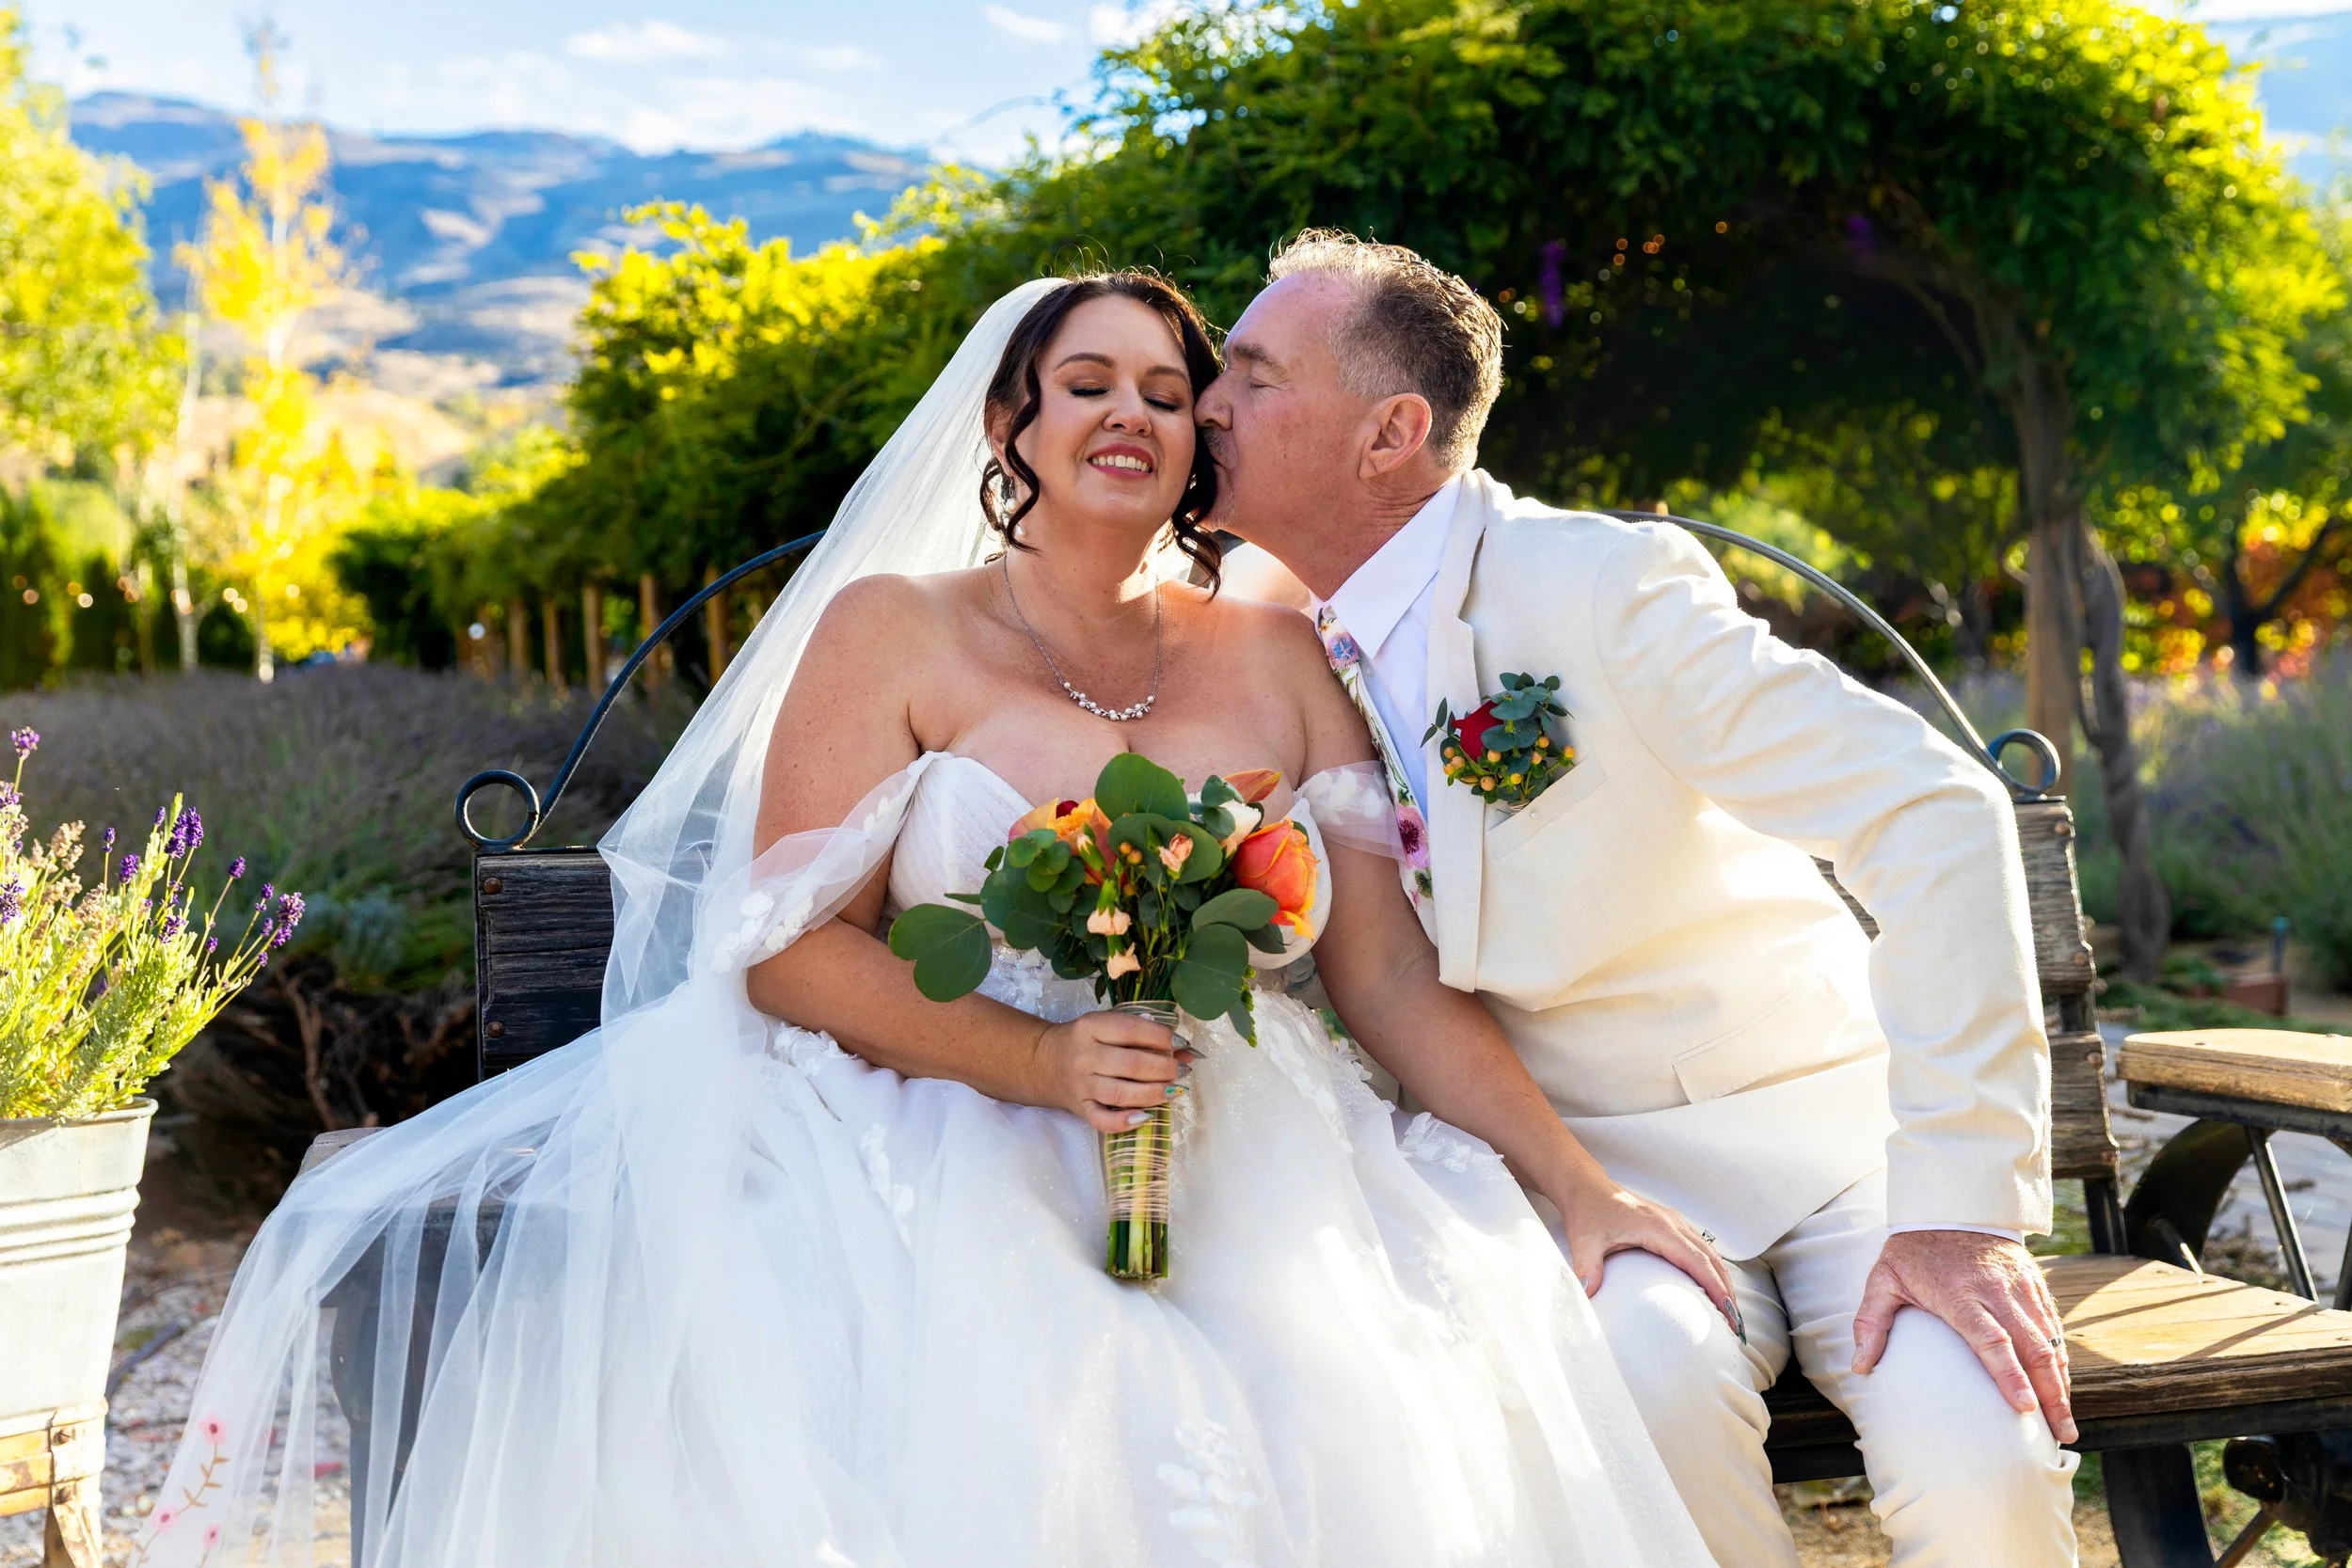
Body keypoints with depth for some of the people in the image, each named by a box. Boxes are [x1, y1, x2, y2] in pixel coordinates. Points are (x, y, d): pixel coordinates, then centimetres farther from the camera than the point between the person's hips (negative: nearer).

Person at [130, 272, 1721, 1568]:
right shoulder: (895, 630, 9)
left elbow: (1391, 970, 8)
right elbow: (788, 944, -1)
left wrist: (1581, 1184, -4)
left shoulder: (1277, 659, 15)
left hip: (1236, 1170, 3)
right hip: (943, 1154, -2)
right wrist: (1045, 1061, -16)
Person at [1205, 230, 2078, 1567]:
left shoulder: (1601, 584, -17)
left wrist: (1960, 1209, -26)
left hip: (1822, 1118, -2)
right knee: (1649, 1379, -32)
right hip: (1590, 1165, 3)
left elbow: (1939, 816, -22)